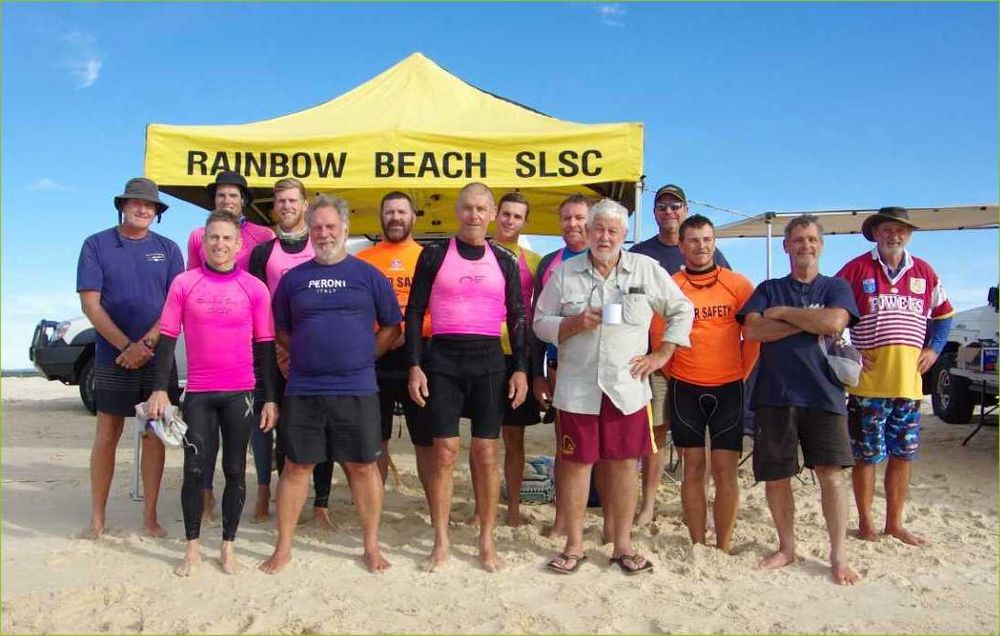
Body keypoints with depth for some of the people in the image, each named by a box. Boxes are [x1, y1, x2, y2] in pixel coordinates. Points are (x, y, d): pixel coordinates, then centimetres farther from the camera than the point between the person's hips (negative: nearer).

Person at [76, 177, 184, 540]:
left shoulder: (168, 249, 7)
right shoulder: (97, 245, 3)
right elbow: (90, 304, -4)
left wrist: (147, 343, -13)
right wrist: (128, 346, -13)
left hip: (158, 358, 1)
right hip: (112, 358, -1)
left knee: (154, 435, 5)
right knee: (107, 436, 3)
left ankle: (150, 516, 13)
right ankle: (97, 517, 15)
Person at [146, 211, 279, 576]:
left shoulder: (254, 288, 0)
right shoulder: (183, 284, 1)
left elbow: (265, 346, 2)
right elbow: (167, 338, 3)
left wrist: (271, 398, -1)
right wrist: (159, 389, -4)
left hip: (240, 393, 0)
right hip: (198, 392, 0)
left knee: (235, 471, 7)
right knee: (195, 470, 4)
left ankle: (228, 547, 20)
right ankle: (192, 548, 18)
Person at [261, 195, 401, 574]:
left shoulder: (368, 275, 3)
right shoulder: (293, 278, 8)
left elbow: (392, 327, 7)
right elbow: (280, 330, 16)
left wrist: (364, 357, 0)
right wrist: (306, 355, 5)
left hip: (357, 390, -1)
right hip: (303, 391, 1)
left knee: (363, 466, 6)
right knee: (296, 466, 8)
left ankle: (371, 546, 20)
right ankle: (283, 548, 21)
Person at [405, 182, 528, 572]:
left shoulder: (504, 261, 9)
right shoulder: (434, 254, 3)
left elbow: (517, 318, 9)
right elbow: (414, 312, 2)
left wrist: (520, 369, 0)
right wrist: (415, 366, -6)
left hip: (489, 360, 2)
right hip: (443, 359, -1)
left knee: (486, 454, 4)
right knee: (445, 452, 1)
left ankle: (487, 541, 16)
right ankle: (441, 543, 13)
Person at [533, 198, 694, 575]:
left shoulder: (647, 269, 3)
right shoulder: (564, 273, 3)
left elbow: (682, 310, 10)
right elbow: (541, 323, 5)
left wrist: (662, 354, 3)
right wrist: (575, 323, -13)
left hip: (627, 388, 1)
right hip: (577, 387, 0)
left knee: (623, 464, 8)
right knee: (576, 463, 6)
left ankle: (623, 545, 23)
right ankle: (574, 545, 20)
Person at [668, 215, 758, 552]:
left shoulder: (738, 284, 1)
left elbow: (754, 335, 7)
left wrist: (741, 372, 6)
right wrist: (673, 374, 8)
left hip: (728, 388, 0)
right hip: (685, 388, 0)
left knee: (725, 470, 1)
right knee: (693, 468, 6)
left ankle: (723, 549, 12)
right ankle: (697, 546, 17)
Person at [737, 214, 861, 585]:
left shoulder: (835, 287, 11)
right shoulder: (769, 289, 14)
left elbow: (834, 322, -11)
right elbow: (753, 329, -4)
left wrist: (783, 313, -3)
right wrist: (809, 323, -7)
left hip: (822, 391, -1)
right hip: (774, 393, 1)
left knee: (830, 471, -6)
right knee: (775, 475, 5)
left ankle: (839, 556, 5)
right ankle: (786, 548, 22)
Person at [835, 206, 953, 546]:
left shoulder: (924, 272, 11)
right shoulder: (856, 269, -3)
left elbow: (943, 314, 23)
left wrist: (934, 348, 9)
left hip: (909, 382, 4)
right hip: (868, 381, -4)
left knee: (903, 455, 11)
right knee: (867, 455, 4)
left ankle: (895, 522, 25)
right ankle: (865, 521, 19)